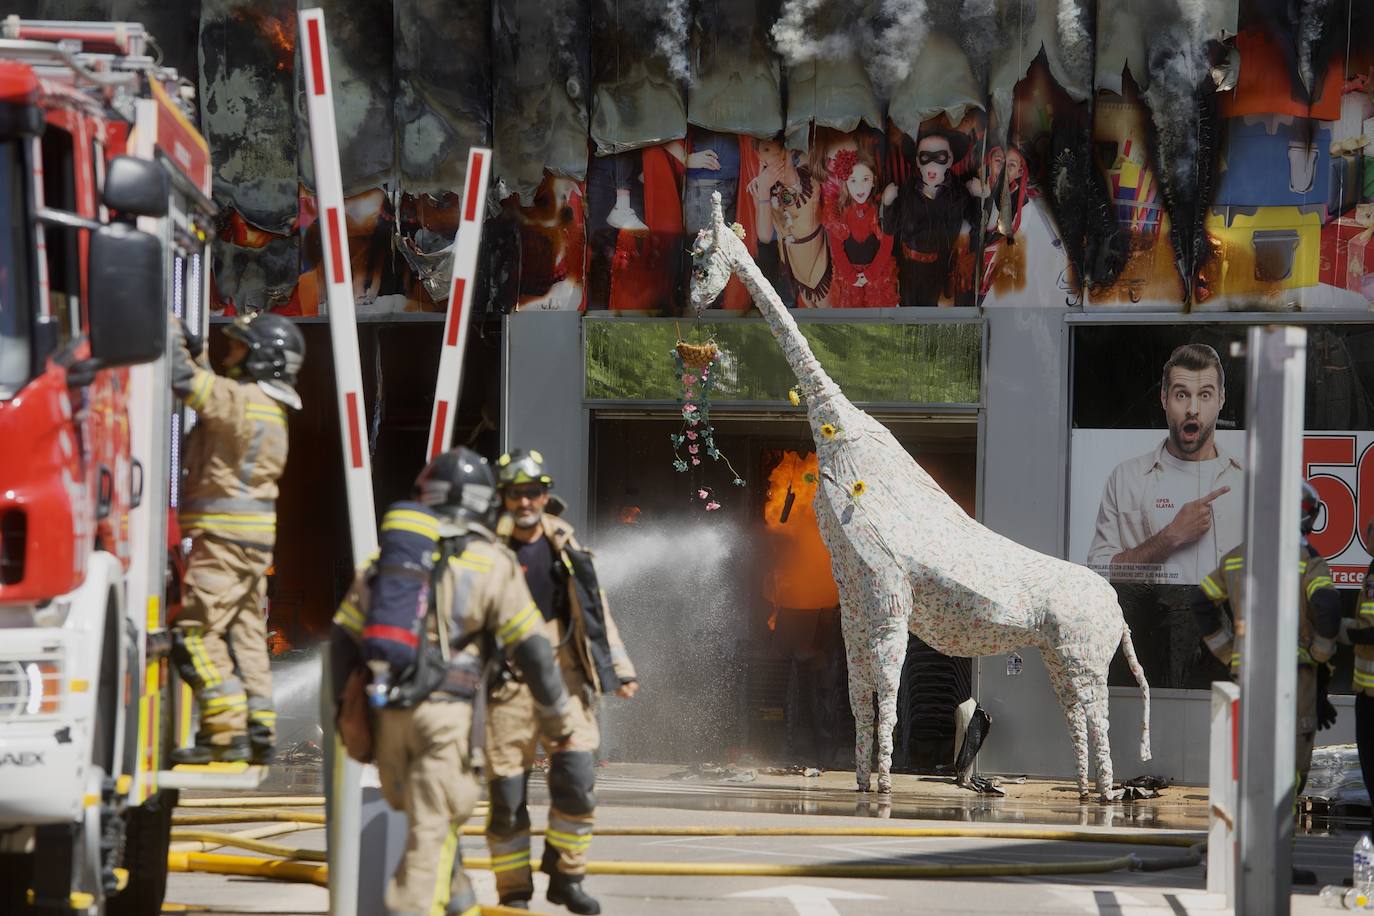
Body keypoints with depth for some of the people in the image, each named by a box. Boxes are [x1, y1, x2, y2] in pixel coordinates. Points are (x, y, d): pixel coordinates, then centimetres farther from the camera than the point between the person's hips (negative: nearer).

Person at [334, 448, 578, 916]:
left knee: (432, 820, 22)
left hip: (386, 713, 4)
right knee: (432, 832, -4)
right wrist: (556, 717, 9)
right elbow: (531, 649, -2)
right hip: (445, 712, -4)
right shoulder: (490, 562, 1)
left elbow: (345, 640, 11)